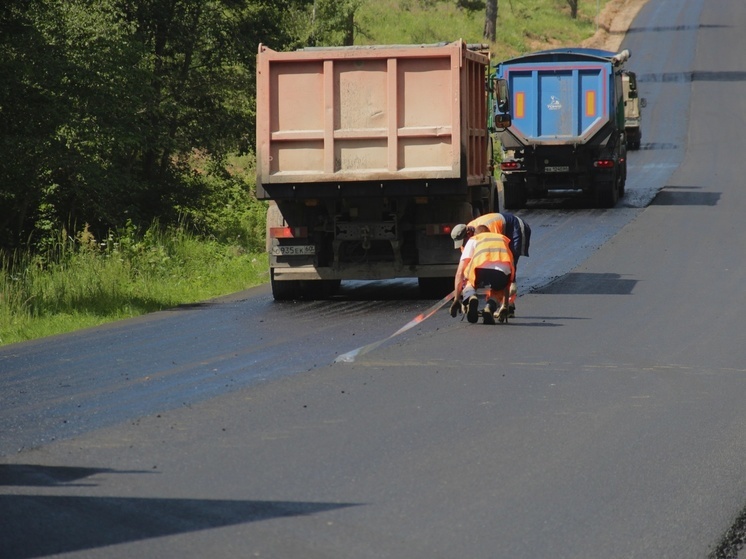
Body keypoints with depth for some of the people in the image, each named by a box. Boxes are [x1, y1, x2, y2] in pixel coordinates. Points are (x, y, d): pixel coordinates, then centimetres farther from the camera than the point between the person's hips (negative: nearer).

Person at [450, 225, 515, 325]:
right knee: (499, 288, 36)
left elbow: (460, 273, 25)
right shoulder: (504, 239, 39)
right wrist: (505, 305, 47)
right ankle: (490, 307, 1)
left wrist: (456, 299, 31)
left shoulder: (473, 240, 32)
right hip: (502, 273, 1)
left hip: (481, 271, -1)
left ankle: (470, 298, -2)